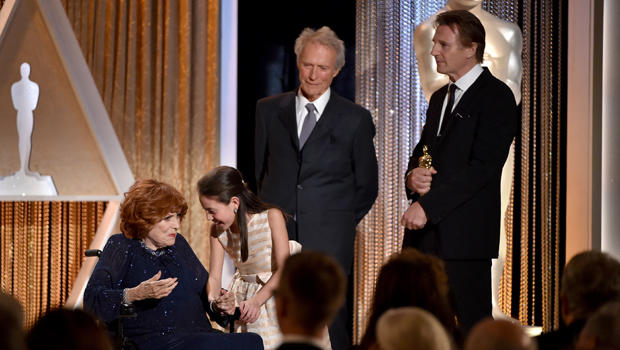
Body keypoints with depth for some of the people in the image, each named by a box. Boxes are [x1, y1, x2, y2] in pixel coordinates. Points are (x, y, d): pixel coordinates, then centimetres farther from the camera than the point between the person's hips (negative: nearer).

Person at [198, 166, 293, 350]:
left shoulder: (272, 216, -16)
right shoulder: (218, 231, -3)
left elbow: (283, 269, -19)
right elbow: (214, 277, -3)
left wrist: (256, 301, -31)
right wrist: (213, 299, -27)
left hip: (273, 293, -4)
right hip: (241, 300, 4)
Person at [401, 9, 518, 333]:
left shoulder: (495, 97, -6)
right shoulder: (440, 98, 21)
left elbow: (483, 166, -15)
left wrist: (428, 205, -18)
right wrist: (413, 176, 0)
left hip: (465, 232, -8)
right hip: (425, 232, 8)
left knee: (473, 324, -5)